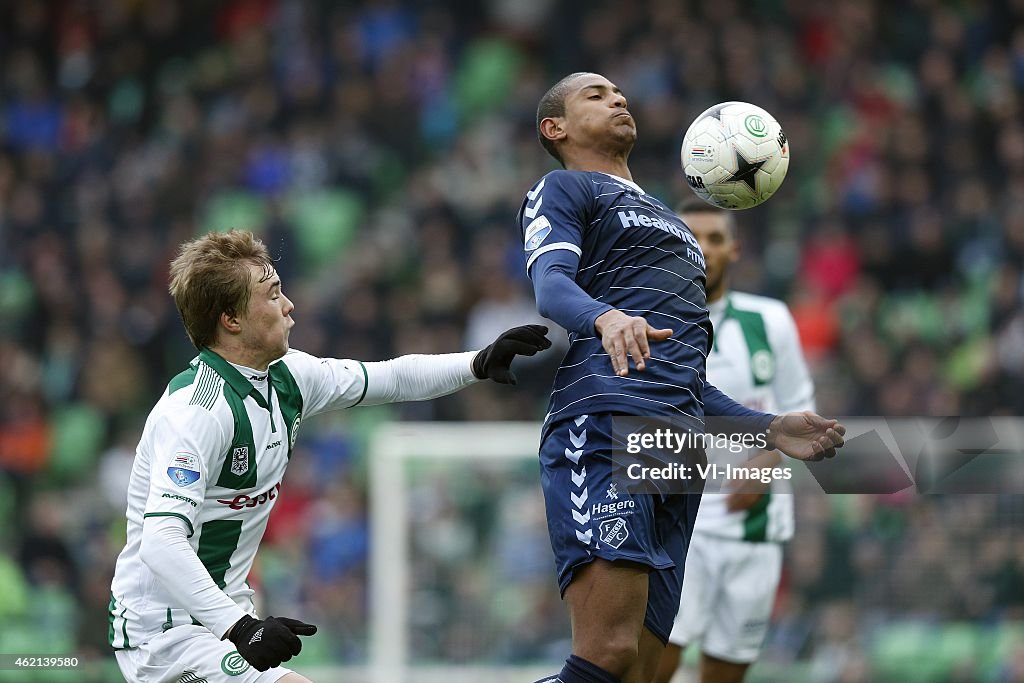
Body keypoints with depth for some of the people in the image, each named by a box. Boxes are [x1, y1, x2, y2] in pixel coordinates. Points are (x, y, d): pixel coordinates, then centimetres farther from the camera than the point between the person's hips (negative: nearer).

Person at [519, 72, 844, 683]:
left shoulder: (665, 221, 37)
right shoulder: (564, 189, 14)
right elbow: (551, 285, -7)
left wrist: (768, 427, 25)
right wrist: (608, 318, -29)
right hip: (604, 424, -7)